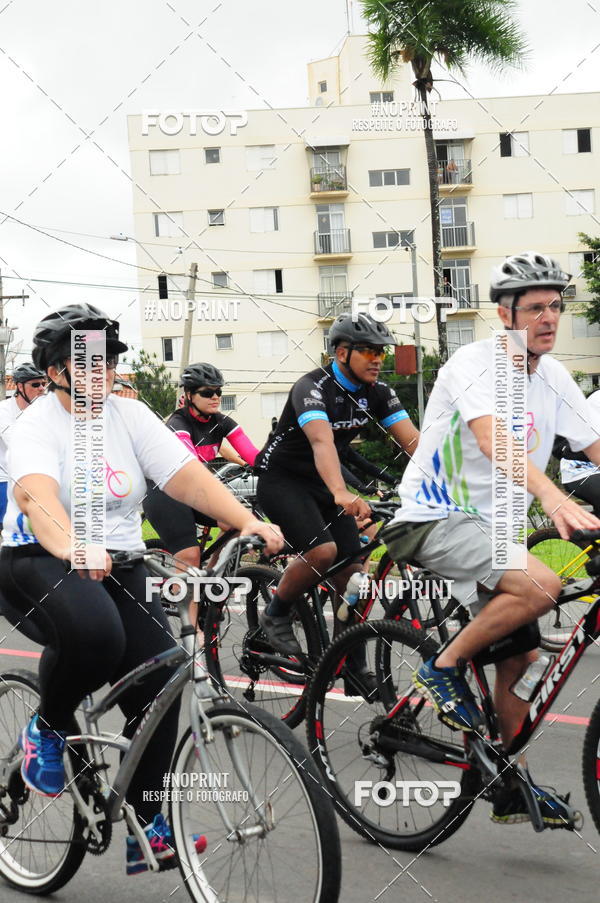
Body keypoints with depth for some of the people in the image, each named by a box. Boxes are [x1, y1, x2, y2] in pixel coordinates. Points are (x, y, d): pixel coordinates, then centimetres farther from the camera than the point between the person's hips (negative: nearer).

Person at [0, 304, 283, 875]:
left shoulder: (129, 416, 3)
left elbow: (187, 475, -8)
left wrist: (248, 521, -25)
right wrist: (73, 549, -53)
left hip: (119, 566, 5)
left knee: (159, 687, -9)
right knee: (93, 633, -36)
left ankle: (145, 828, 7)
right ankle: (48, 727, -4)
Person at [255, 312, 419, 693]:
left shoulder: (377, 392, -5)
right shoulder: (313, 387, -26)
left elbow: (414, 440, -13)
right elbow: (322, 441, -44)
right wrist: (342, 495, -61)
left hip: (322, 481, 7)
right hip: (281, 479, -7)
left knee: (352, 568, -2)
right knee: (322, 551, -27)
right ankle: (276, 615, -1)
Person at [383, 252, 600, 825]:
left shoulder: (552, 377, 6)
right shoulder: (477, 363, -18)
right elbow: (491, 438, -35)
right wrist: (552, 498, -51)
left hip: (490, 525, 8)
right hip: (433, 520, -8)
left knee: (522, 655, 6)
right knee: (541, 586, -30)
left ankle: (511, 788, 19)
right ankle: (444, 667, -10)